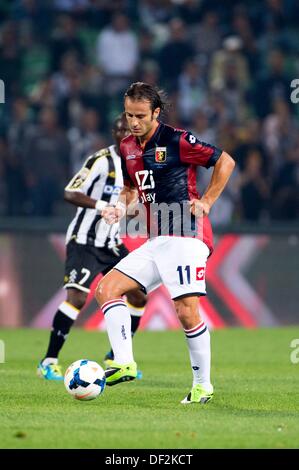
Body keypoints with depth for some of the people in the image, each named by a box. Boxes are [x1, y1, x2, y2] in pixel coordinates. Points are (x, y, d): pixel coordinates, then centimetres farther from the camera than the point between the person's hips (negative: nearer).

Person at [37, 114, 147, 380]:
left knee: (138, 297, 5)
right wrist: (102, 207, -32)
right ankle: (49, 362, -13)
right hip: (84, 242, -8)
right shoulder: (101, 161, -15)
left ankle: (116, 358, 20)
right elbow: (70, 194, -22)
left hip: (112, 244, 8)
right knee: (77, 297, -21)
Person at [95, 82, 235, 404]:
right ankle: (124, 363, -10)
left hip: (186, 236, -8)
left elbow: (225, 162, -3)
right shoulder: (127, 147, 12)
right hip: (156, 241, 8)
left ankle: (203, 385, -1)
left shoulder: (176, 141, -9)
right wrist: (121, 207, 7)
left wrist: (206, 202, -7)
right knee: (106, 289, -3)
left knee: (187, 311, -14)